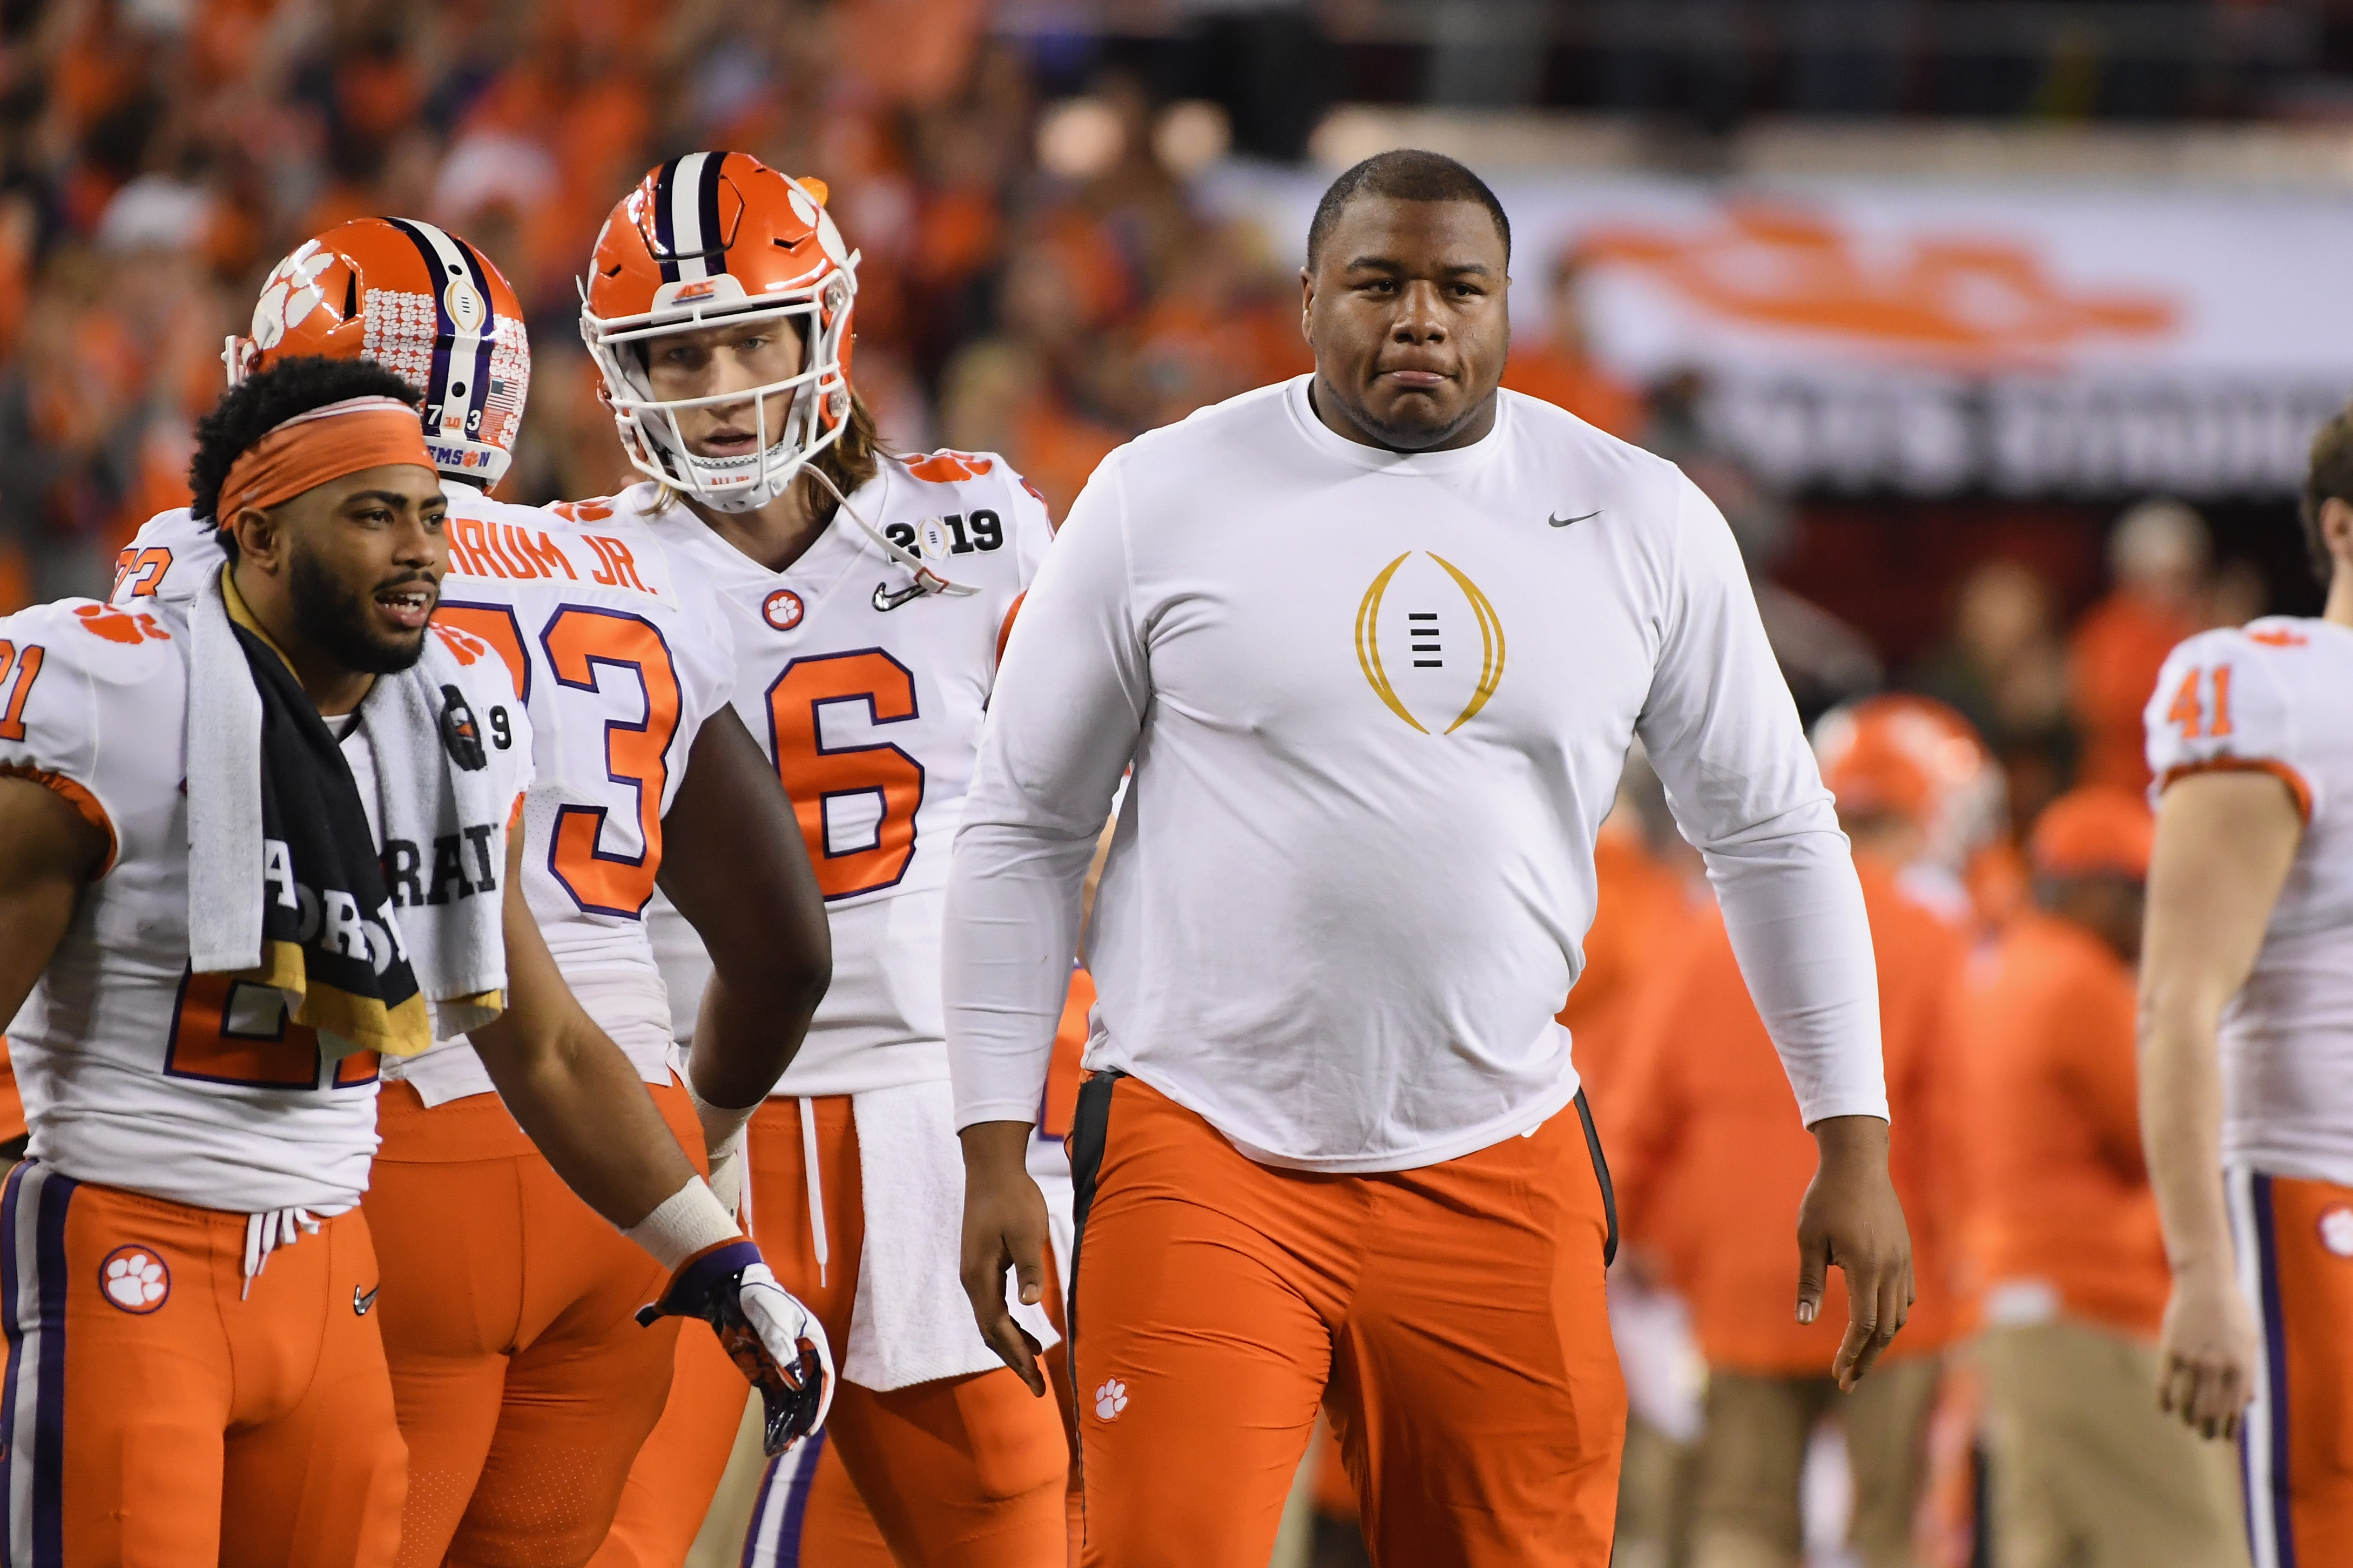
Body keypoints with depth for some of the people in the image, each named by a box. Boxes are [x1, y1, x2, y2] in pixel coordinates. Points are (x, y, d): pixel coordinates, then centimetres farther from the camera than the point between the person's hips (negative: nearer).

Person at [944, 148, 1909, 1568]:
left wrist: (1856, 1144, 7)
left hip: (1498, 1172, 2)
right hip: (1207, 1156, -2)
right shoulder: (1166, 501, 0)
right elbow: (1025, 834, 6)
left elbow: (1776, 837, 12)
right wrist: (997, 1152, 1)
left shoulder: (1643, 526, 5)